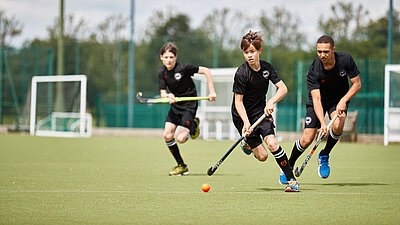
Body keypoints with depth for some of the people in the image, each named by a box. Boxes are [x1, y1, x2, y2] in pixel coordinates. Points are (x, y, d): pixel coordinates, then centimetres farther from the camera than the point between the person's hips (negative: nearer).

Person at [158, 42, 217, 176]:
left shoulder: (183, 68, -19)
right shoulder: (162, 72, -2)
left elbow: (206, 71, -13)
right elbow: (163, 94, -1)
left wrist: (212, 92, -15)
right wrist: (168, 96, -26)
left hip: (189, 106, -6)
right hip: (175, 105, 6)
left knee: (180, 138, -18)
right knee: (167, 136, -9)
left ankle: (193, 125, 16)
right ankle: (181, 166, 6)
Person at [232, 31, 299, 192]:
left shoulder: (266, 67, -4)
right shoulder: (241, 73, -19)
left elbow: (283, 88, -5)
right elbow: (238, 101, -16)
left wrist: (271, 101, -23)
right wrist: (246, 122, -29)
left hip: (262, 112, 3)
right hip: (243, 116, -3)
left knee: (272, 144, -20)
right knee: (262, 156, -6)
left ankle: (292, 179, -11)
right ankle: (248, 143, 29)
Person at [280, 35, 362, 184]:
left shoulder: (345, 59, -22)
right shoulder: (313, 71, -27)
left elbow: (357, 84, -12)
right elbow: (316, 99, -31)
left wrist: (343, 101, -28)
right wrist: (322, 123, -44)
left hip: (340, 99, 1)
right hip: (319, 101, -1)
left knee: (338, 126, -30)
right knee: (307, 139, -9)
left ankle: (324, 156, -2)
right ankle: (289, 166, 18)